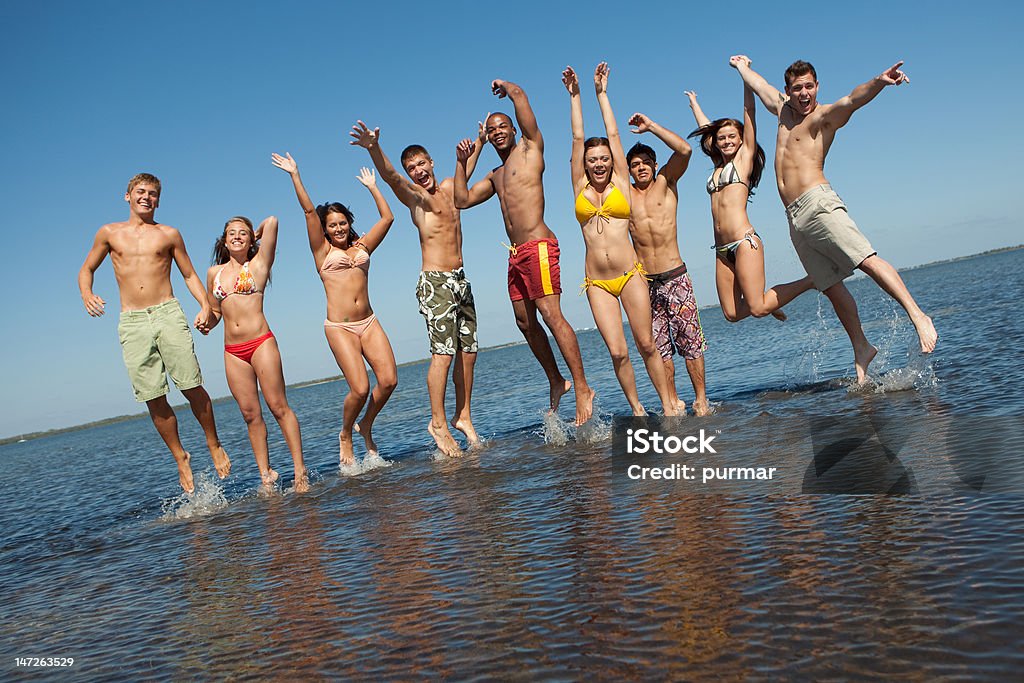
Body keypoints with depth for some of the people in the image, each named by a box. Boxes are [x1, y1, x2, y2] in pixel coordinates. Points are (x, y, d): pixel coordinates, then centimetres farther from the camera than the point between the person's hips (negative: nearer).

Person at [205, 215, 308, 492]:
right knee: (250, 413, 4)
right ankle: (266, 475, 10)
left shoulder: (258, 264, 4)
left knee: (278, 407, -6)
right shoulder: (214, 272, 15)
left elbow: (271, 221, -2)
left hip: (261, 342, -4)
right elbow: (215, 311, 23)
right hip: (232, 351, 4)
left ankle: (300, 472, -3)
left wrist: (256, 234, 16)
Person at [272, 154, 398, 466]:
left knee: (389, 379, -10)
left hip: (369, 322, 4)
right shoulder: (323, 250, 7)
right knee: (360, 388, -13)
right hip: (339, 327, -4)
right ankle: (345, 435, 15)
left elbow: (387, 217, 16)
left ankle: (366, 425, 17)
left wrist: (372, 186, 23)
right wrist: (295, 175, -2)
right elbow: (309, 211, -1)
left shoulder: (363, 246, 16)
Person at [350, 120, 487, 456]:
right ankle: (438, 423, -4)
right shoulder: (413, 195, -4)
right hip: (435, 282, -7)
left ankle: (463, 417, 18)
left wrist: (479, 142, 42)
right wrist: (374, 148, -41)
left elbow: (466, 168, 36)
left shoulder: (448, 187, 14)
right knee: (443, 352, -13)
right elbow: (389, 176, -24)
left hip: (460, 279, 7)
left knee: (468, 352, 7)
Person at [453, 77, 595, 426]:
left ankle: (582, 389, -14)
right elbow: (462, 199, 23)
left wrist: (504, 86, 18)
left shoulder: (530, 148, 5)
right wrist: (462, 162, 18)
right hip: (516, 254, 8)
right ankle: (556, 381, 21)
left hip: (538, 246, -8)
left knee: (551, 315, -15)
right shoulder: (495, 176, 25)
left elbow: (518, 94, -3)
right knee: (525, 322, 9)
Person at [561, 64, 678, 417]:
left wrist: (602, 93, 17)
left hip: (630, 275, -1)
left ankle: (668, 403, 13)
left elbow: (613, 134, 10)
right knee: (617, 351, -4)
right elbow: (577, 137, 11)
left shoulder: (620, 182, 7)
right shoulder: (580, 188, 9)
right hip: (597, 282, 1)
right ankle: (637, 409, 11)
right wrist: (574, 95, 14)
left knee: (647, 344, 0)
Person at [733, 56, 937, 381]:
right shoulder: (784, 109, 22)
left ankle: (918, 316, -25)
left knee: (867, 259, -21)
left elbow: (853, 100, -21)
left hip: (818, 204, -6)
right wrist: (742, 66, 56)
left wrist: (880, 82, -40)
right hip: (795, 218, 6)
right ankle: (861, 348, 9)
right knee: (831, 287, 4)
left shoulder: (824, 115, 1)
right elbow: (757, 83, 41)